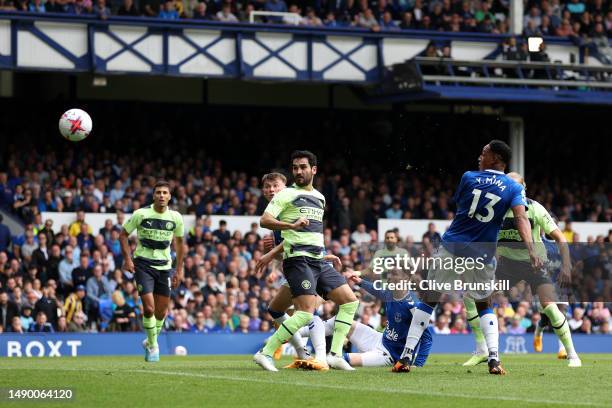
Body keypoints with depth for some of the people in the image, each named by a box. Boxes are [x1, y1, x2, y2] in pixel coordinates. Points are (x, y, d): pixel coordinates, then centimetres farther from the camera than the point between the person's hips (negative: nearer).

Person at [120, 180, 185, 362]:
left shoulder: (175, 217, -3)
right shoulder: (141, 214, -10)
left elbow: (179, 242, 13)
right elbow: (123, 234, 1)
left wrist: (179, 270, 11)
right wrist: (127, 258, -9)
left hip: (164, 266, 3)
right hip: (143, 264, -3)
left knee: (161, 311, 8)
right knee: (149, 308, -14)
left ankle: (151, 341, 33)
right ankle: (153, 345, 6)